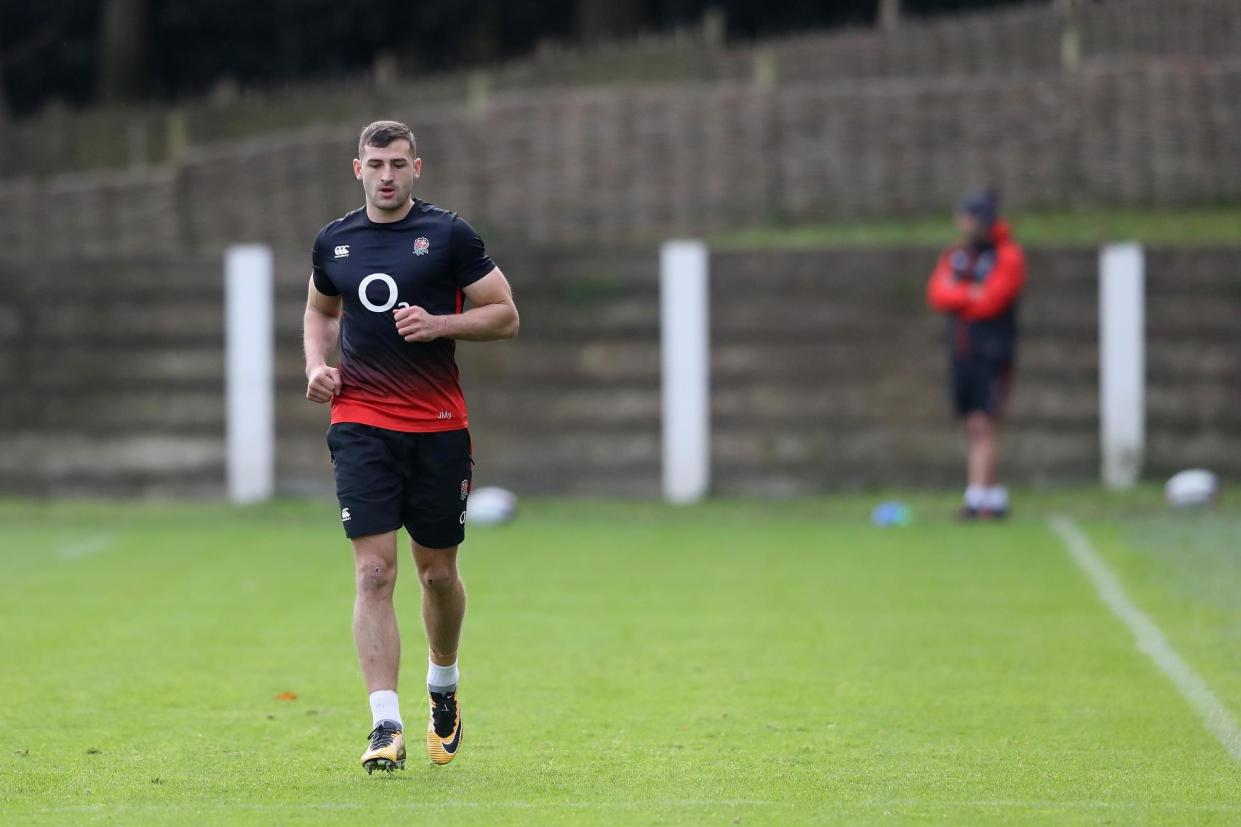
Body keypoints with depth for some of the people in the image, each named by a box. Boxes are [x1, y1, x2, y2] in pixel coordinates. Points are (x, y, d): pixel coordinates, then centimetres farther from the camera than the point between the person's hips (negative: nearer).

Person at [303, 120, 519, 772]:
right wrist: (317, 364, 7)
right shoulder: (334, 242, 8)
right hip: (360, 423, 1)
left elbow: (505, 316, -1)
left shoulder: (449, 234, -2)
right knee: (374, 573, -10)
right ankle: (386, 727, -13)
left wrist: (438, 324, -16)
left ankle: (442, 687, 37)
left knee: (437, 572, 8)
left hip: (438, 425, -1)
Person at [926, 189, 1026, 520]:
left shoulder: (1008, 257, -6)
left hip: (993, 355, -6)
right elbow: (937, 294, 0)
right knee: (973, 428, 6)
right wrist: (973, 294, -12)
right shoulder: (955, 256, 13)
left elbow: (991, 301, -16)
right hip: (962, 353, 6)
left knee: (984, 426, -13)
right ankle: (995, 498, 13)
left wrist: (957, 296, -3)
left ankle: (978, 498, -19)